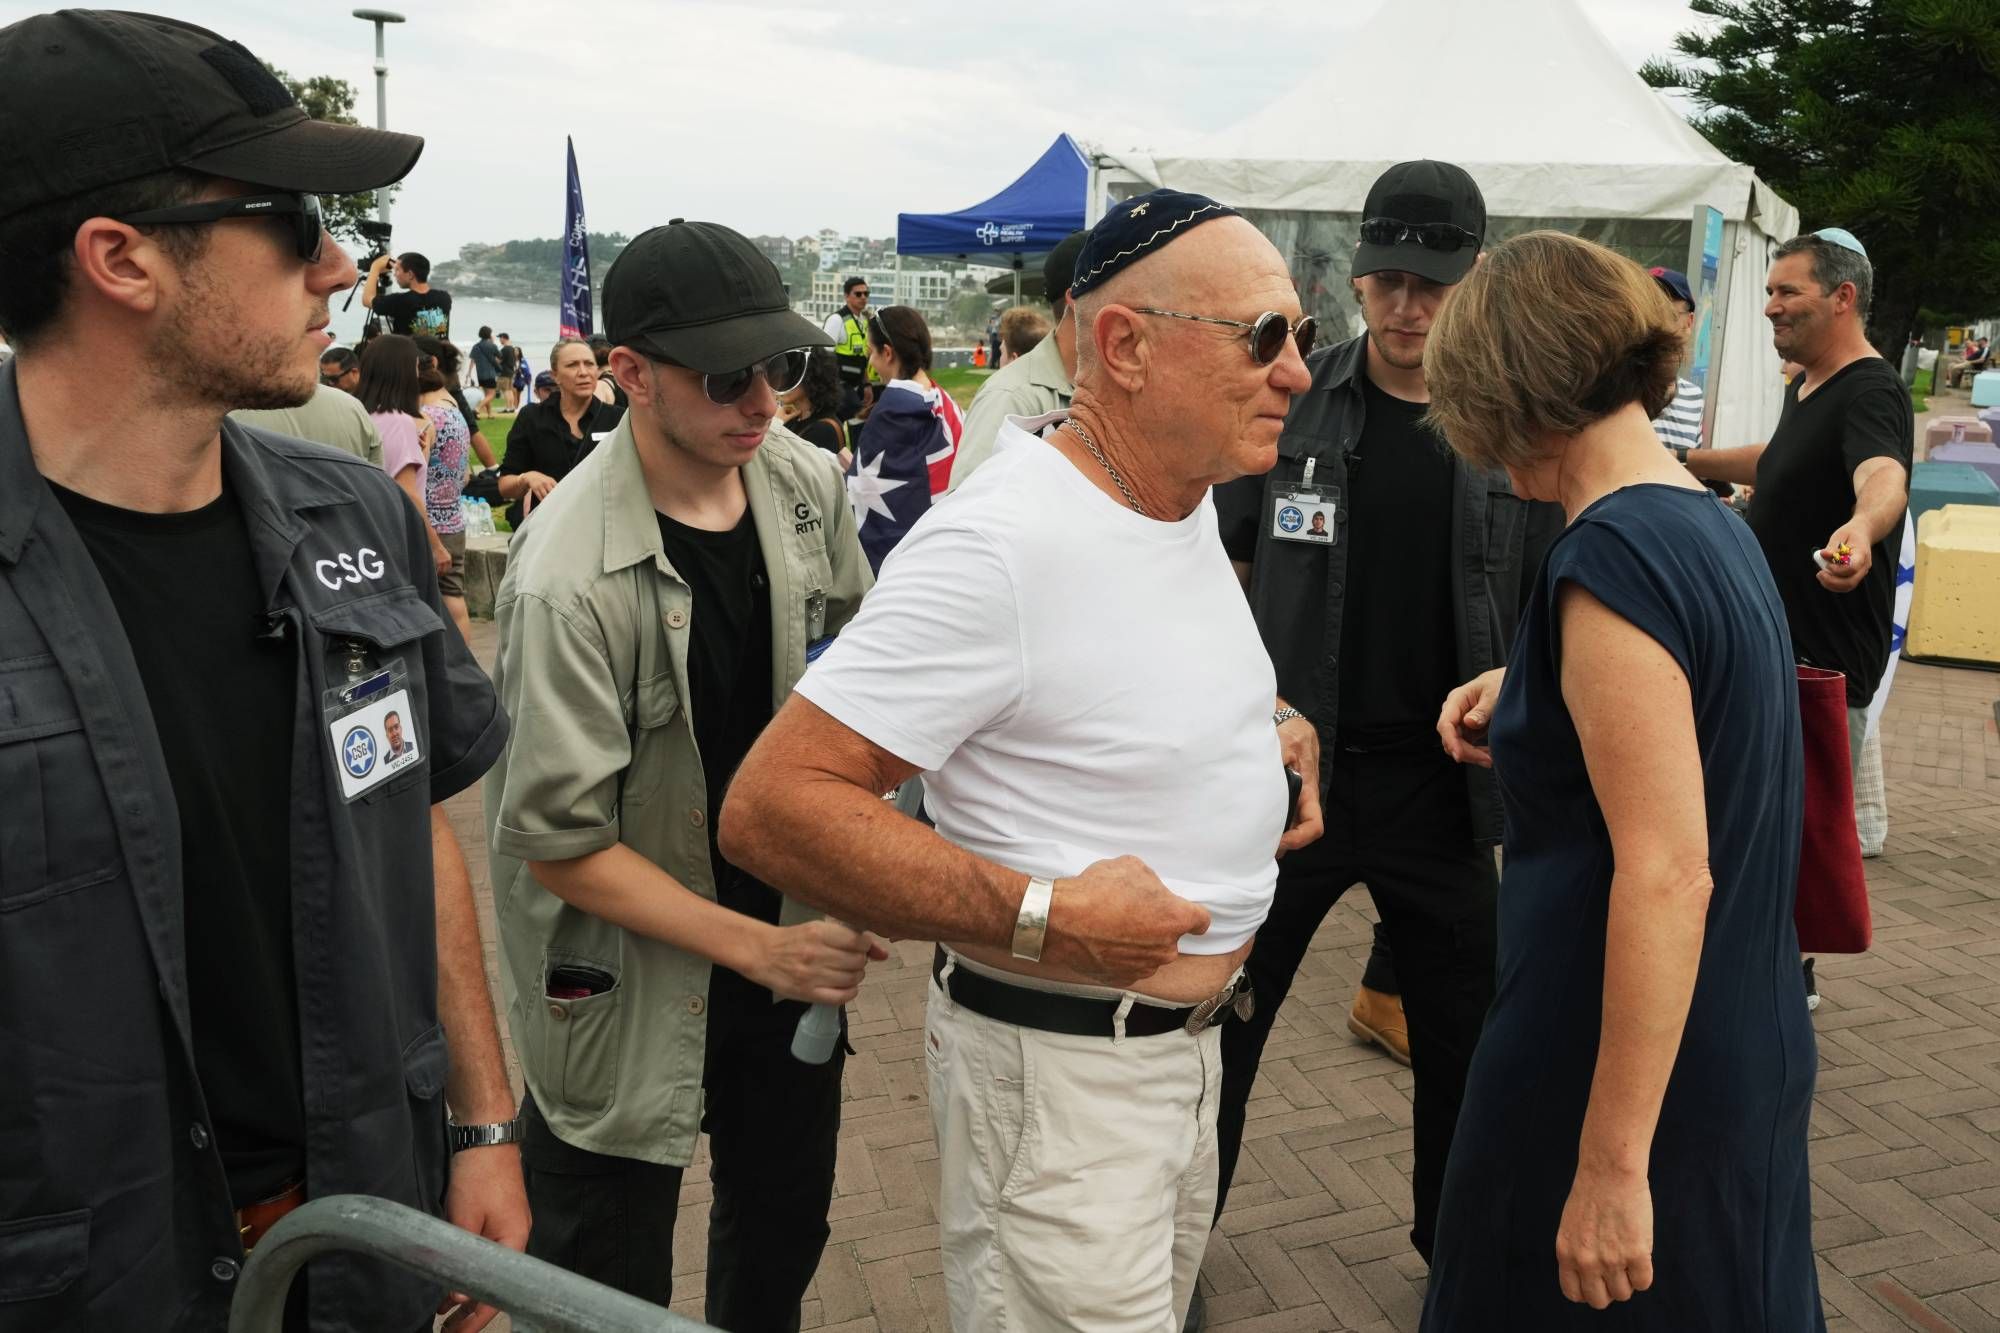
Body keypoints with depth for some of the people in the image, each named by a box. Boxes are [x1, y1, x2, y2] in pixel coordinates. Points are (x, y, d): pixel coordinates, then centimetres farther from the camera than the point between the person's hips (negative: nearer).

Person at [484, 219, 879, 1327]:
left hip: (791, 935, 6)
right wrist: (757, 947, -20)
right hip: (631, 977, -5)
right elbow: (560, 847, -20)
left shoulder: (808, 483, -6)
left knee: (784, 1234, 24)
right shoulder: (566, 578, -26)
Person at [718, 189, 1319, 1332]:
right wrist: (1044, 917, -31)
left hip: (1188, 1032, 9)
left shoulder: (1189, 498, 3)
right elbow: (769, 808, -30)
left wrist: (1264, 736, 4)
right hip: (1058, 1065, -9)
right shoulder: (998, 548, -27)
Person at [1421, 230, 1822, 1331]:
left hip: (1634, 1076, -9)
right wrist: (1535, 696, 11)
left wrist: (1613, 1161, -23)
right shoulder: (1714, 527, 6)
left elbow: (1669, 873, -27)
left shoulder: (1612, 555, -22)